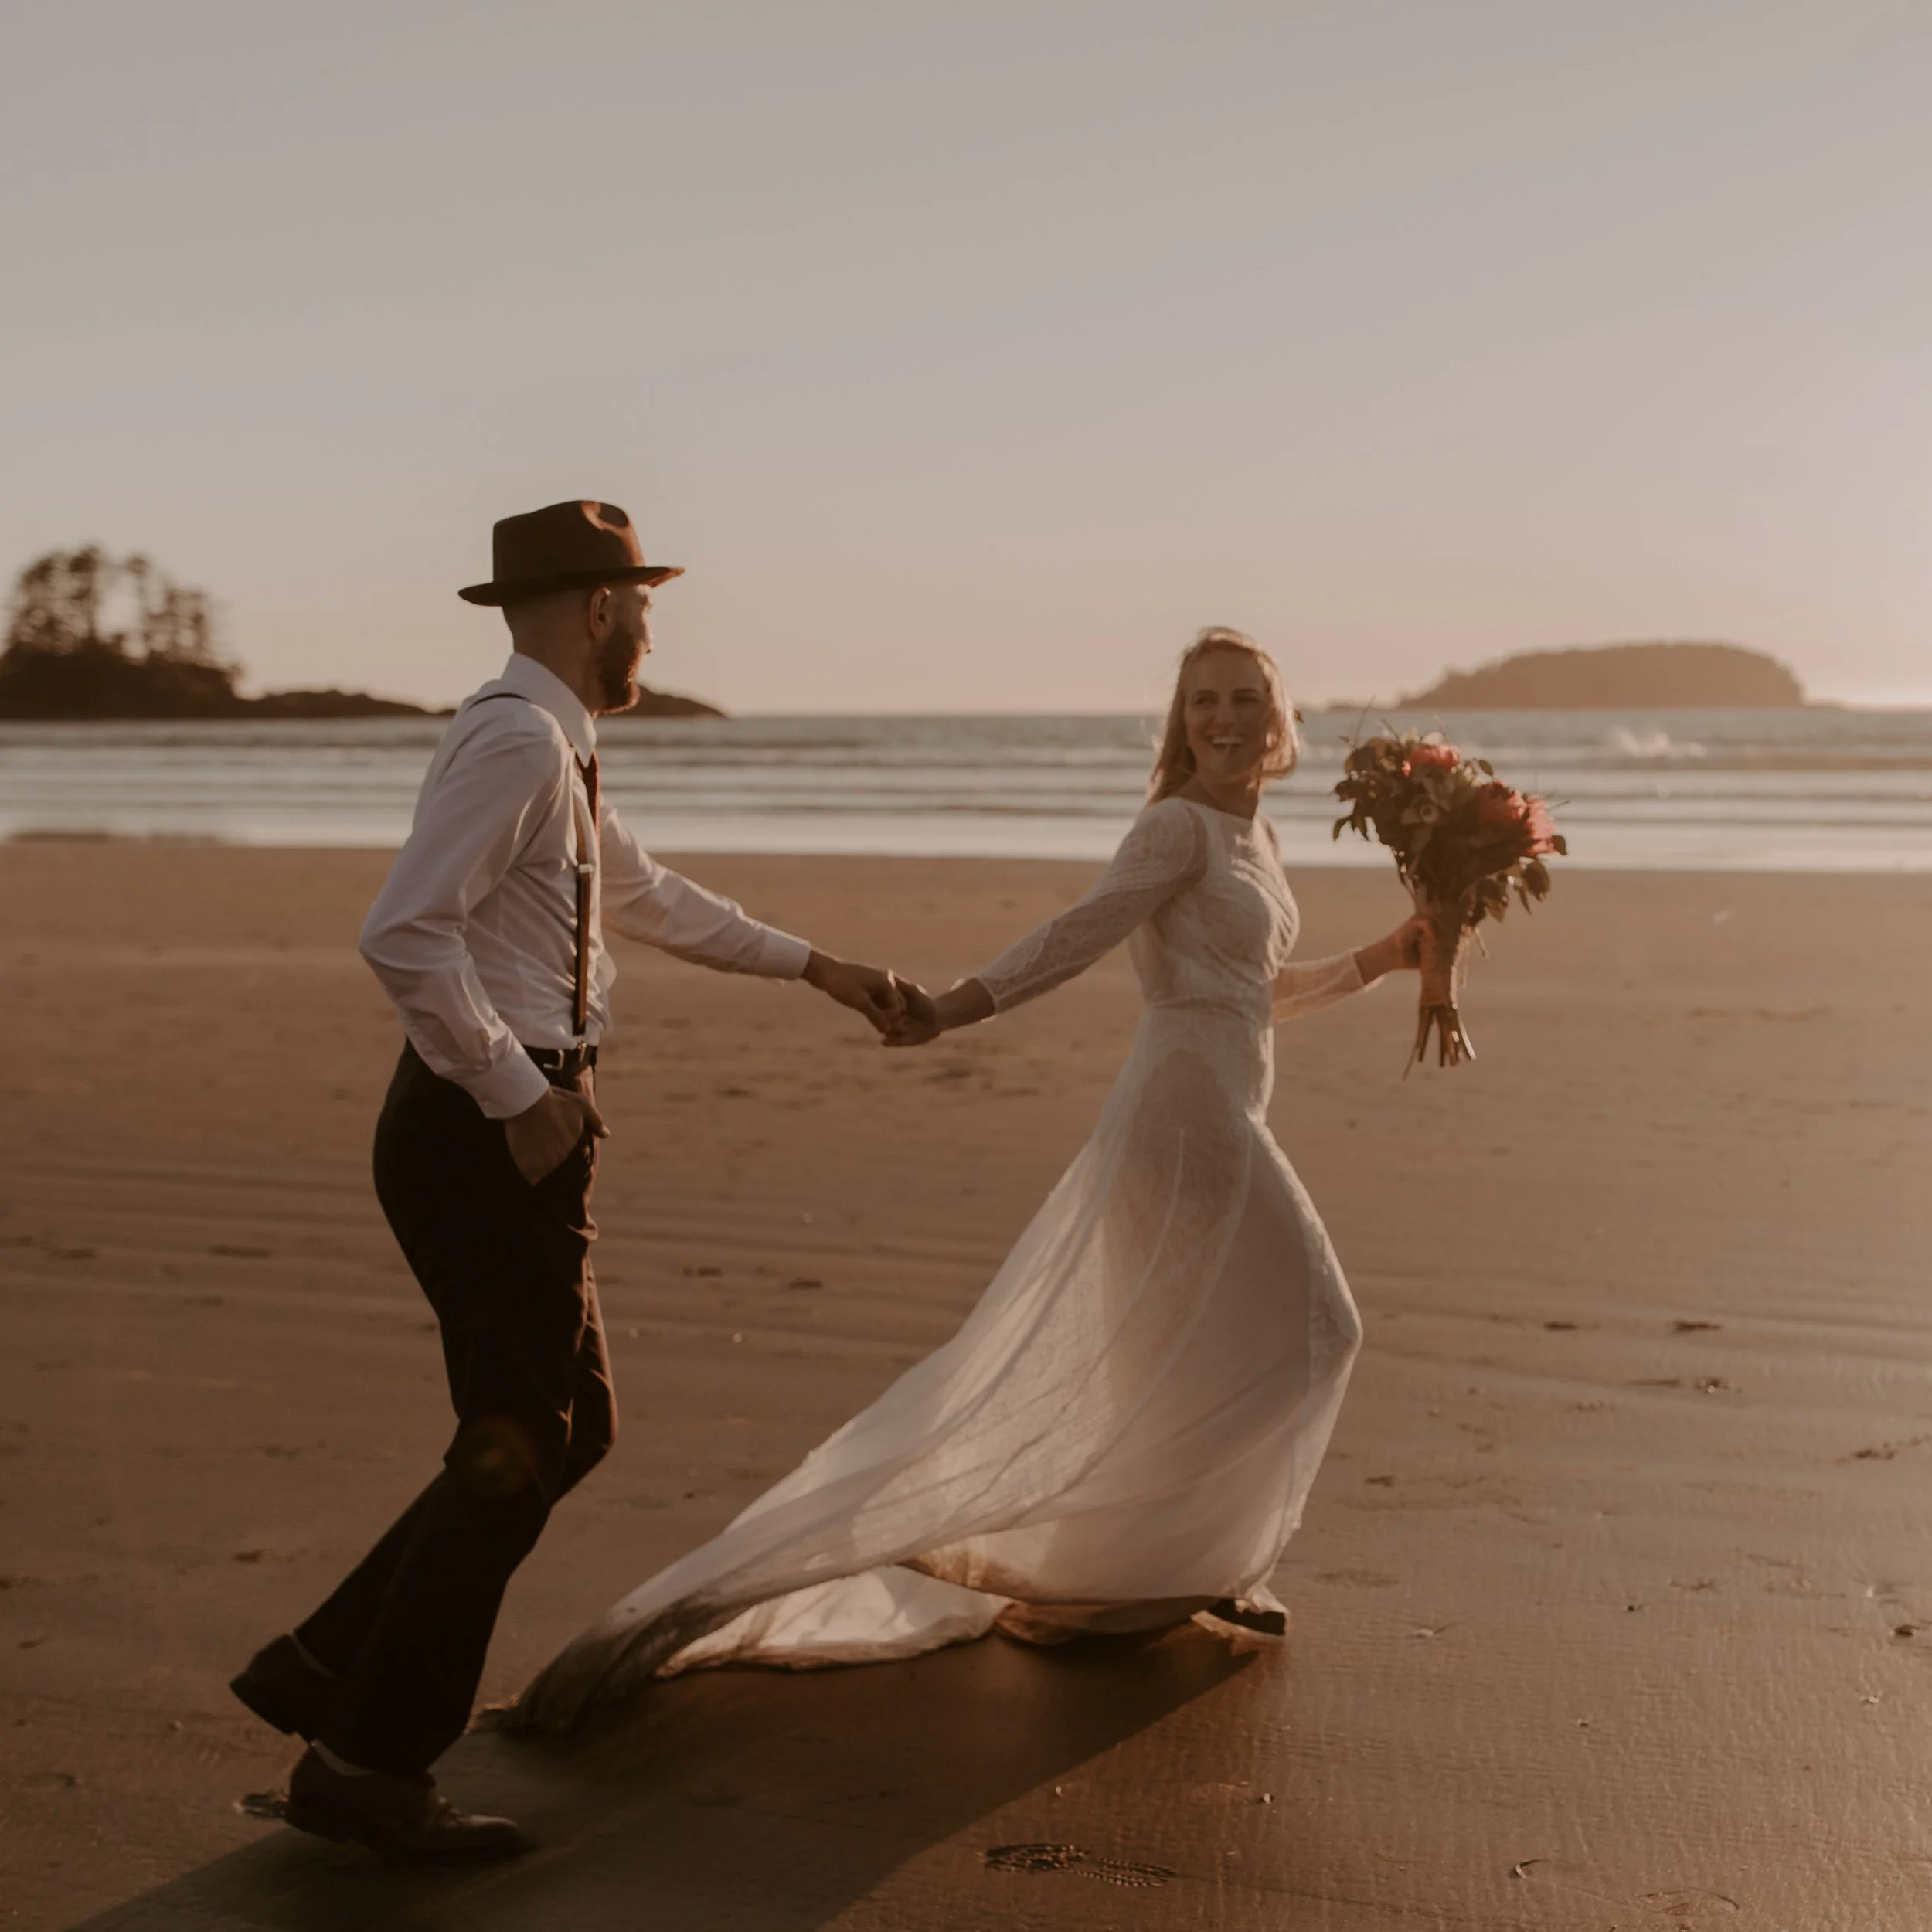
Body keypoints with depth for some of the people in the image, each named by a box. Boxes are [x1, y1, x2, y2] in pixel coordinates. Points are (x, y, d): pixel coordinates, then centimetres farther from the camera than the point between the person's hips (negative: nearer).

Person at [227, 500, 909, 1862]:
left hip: (518, 1133, 10)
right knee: (517, 1449, -3)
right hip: (487, 1136, -10)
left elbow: (649, 898, 32)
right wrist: (519, 1095, -21)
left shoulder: (559, 752, 17)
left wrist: (817, 967, 37)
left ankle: (330, 1667, 22)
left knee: (569, 1429, 16)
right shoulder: (518, 739, -16)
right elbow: (404, 933, -26)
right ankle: (370, 1762, 7)